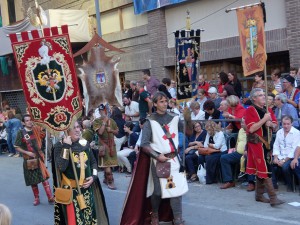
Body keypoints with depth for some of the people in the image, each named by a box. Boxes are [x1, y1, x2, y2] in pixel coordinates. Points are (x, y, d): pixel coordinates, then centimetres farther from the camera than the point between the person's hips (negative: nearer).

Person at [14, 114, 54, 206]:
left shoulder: (36, 130, -1)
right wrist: (27, 152, -16)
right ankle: (36, 198, 25)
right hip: (29, 160, -1)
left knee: (44, 177, -3)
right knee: (33, 180, 10)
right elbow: (17, 147, -5)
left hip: (39, 158, 1)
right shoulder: (21, 133, -9)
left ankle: (50, 198, 1)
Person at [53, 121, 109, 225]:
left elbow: (93, 162, 17)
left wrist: (94, 176, 2)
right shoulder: (60, 146, -9)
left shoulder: (84, 143, 6)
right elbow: (61, 167, -23)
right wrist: (66, 147, -23)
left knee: (89, 216, 12)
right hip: (70, 190, -5)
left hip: (87, 188, 5)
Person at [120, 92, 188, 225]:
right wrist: (157, 155, -16)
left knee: (177, 187, -3)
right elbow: (144, 144, -10)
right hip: (158, 160, -3)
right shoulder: (150, 122, -6)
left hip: (174, 158, 3)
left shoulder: (174, 119, 6)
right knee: (158, 190, 4)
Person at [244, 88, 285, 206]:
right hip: (256, 142, -7)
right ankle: (273, 198, -12)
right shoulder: (250, 110, -9)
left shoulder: (268, 110, 13)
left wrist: (271, 124, -8)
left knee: (260, 169, 13)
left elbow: (275, 126, 14)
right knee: (265, 169, -11)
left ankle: (259, 194, 22)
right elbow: (251, 129, -18)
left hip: (267, 142, 7)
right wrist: (264, 119, -20)